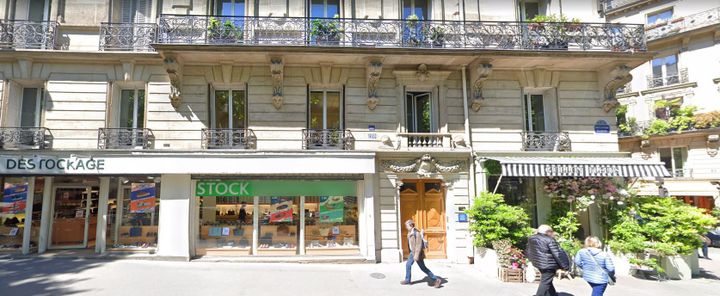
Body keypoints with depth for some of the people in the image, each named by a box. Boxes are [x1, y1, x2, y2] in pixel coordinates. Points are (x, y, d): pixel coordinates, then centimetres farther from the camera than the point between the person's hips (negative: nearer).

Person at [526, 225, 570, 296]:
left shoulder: (531, 239, 6)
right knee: (545, 282, 0)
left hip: (539, 264, 8)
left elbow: (527, 252, 13)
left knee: (546, 281, 20)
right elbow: (557, 254, -15)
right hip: (549, 265, -7)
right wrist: (564, 266, -8)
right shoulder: (549, 240, -15)